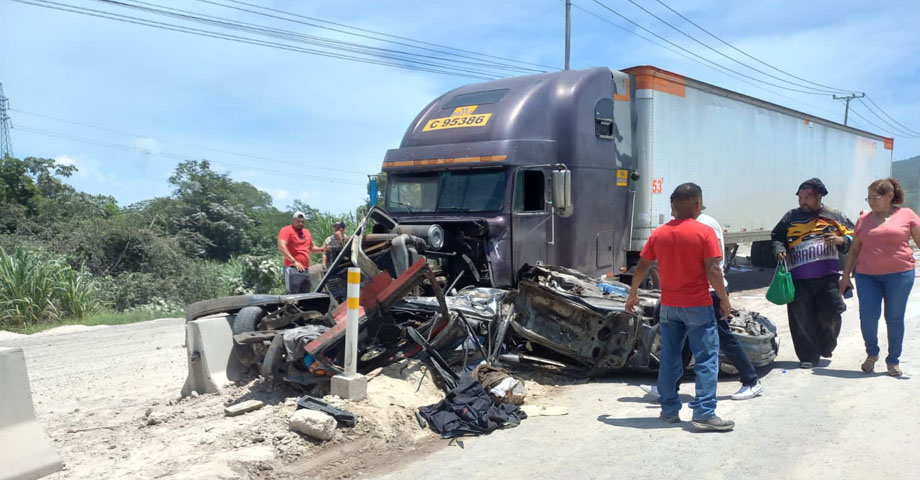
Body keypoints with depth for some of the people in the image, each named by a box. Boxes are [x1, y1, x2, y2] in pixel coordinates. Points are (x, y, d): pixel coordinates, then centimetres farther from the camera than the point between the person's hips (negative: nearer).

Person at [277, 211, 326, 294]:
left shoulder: (306, 232, 20)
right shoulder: (287, 230, -3)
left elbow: (311, 248, 33)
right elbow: (281, 247, -17)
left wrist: (321, 250, 11)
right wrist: (294, 261, -23)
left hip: (306, 269, 8)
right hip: (293, 269, -8)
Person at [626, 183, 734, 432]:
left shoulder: (658, 234, 3)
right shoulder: (704, 232, -10)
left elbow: (641, 267, 7)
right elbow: (712, 271, -14)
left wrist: (633, 294, 19)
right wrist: (724, 299, -3)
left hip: (668, 306, 5)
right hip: (698, 305, -4)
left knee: (669, 358, 13)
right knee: (706, 358, 2)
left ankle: (669, 409, 19)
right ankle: (704, 414, -2)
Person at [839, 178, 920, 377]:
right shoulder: (864, 219, 10)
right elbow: (854, 249, 15)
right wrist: (845, 276, 13)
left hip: (899, 274, -2)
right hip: (867, 275, 2)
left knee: (894, 319, 4)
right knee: (868, 316, -7)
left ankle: (893, 360, 21)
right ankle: (872, 353, 19)